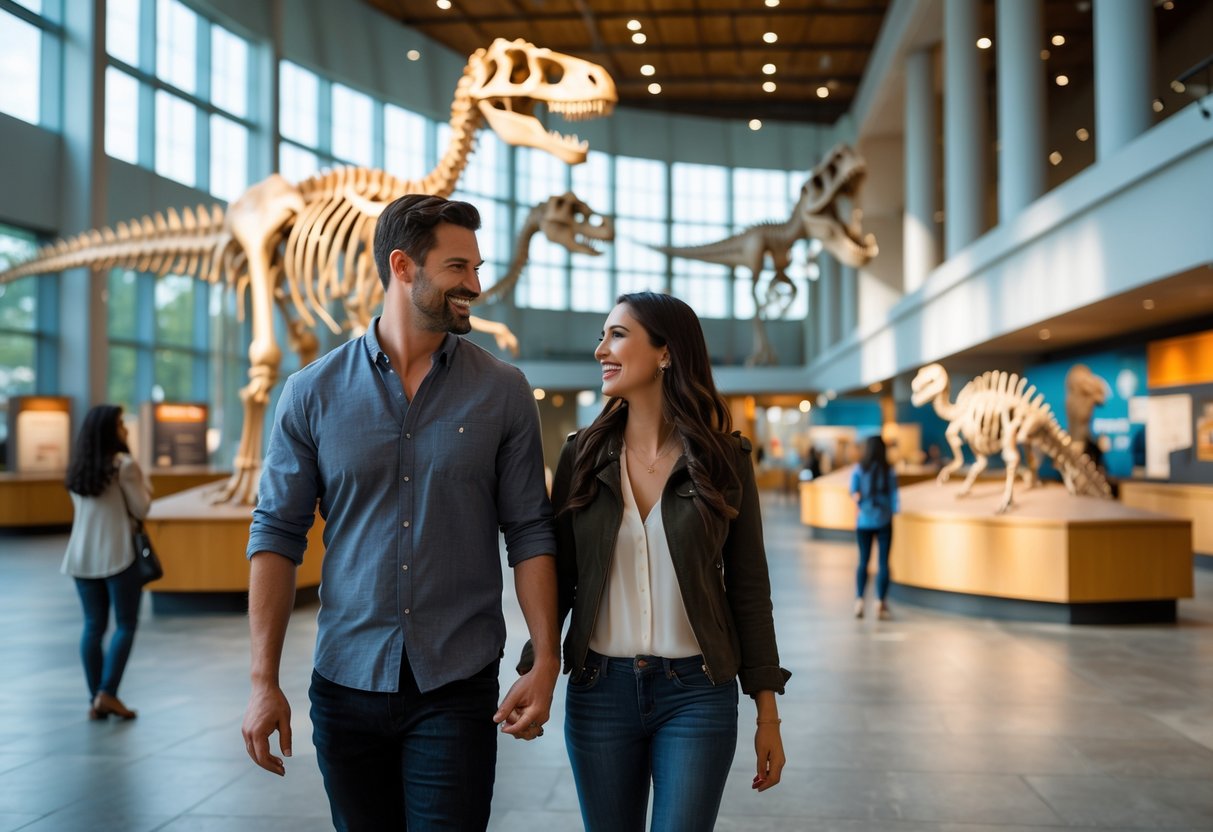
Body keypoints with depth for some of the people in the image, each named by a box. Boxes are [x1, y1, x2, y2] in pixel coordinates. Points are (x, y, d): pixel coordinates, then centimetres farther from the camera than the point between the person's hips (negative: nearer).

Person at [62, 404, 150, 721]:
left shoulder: (77, 468, 10)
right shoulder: (124, 465, -11)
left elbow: (82, 509, 17)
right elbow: (141, 510, -10)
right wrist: (146, 491, 9)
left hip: (82, 556, 6)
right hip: (117, 554, -6)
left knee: (93, 626, 9)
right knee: (125, 624, 3)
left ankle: (95, 699, 11)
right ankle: (107, 693, -5)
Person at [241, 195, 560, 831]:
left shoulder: (503, 393, 0)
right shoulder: (313, 393, 0)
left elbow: (529, 533, 0)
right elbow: (277, 536, 0)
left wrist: (546, 663, -8)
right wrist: (263, 682, -5)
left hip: (458, 688, -1)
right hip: (345, 683, 1)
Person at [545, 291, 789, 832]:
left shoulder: (724, 459, -3)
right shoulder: (583, 454, 1)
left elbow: (748, 587, 0)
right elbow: (558, 577, 3)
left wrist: (768, 713, 0)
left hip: (697, 694, -2)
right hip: (599, 691, 2)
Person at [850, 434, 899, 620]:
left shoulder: (858, 470, -1)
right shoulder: (889, 472, -2)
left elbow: (853, 492, -13)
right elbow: (894, 498, -2)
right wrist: (892, 513, 8)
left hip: (864, 521, 1)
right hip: (884, 521, -1)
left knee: (863, 561, 9)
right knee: (883, 562, 3)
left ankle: (859, 599, -3)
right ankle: (881, 602, 2)